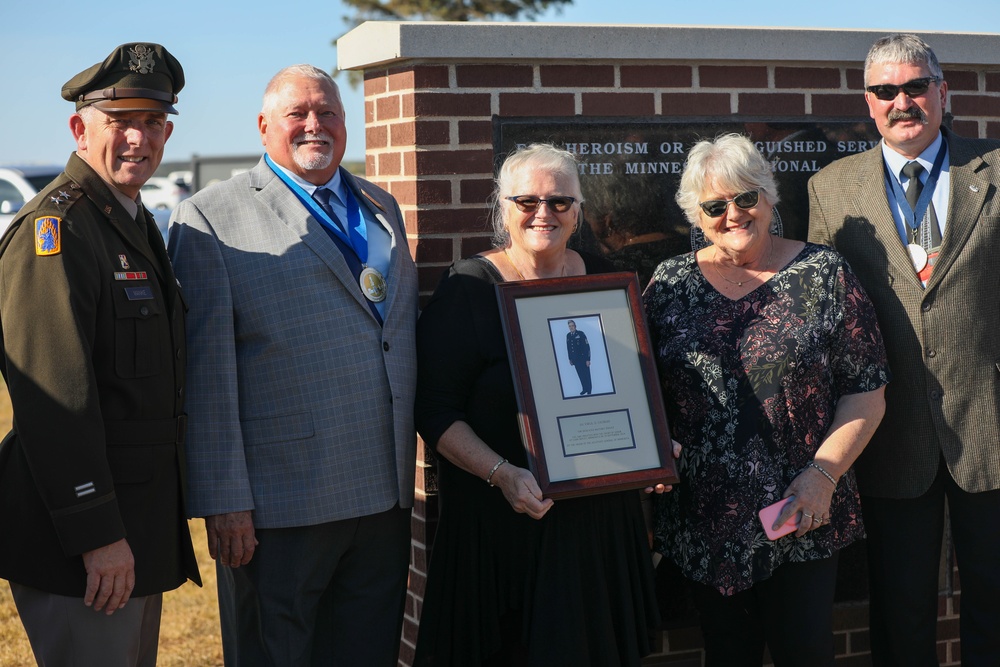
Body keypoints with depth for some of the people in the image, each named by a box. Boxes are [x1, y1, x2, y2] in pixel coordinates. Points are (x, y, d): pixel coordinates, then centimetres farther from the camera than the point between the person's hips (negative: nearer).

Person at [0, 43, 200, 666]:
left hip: (140, 521, 10)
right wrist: (98, 535, -24)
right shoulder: (55, 227, -16)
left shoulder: (137, 222, 16)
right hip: (84, 528, -10)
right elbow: (55, 395, -22)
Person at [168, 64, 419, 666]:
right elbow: (206, 372, -9)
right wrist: (223, 501, -13)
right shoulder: (210, 220, -5)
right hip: (280, 506, -5)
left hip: (385, 496, 6)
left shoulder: (381, 207, 15)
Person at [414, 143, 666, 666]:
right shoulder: (469, 287, -6)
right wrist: (501, 475, -22)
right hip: (504, 521, -4)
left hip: (602, 514, 5)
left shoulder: (604, 279, 9)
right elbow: (436, 413, -9)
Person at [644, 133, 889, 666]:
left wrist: (823, 472, -13)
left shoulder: (824, 274, -2)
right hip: (703, 517, 2)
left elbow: (866, 391, -2)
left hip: (803, 517, -2)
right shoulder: (671, 281, 6)